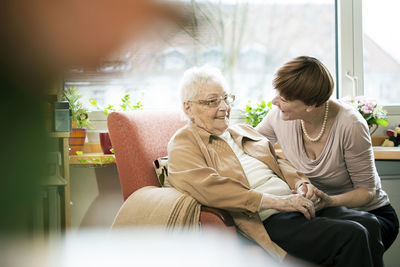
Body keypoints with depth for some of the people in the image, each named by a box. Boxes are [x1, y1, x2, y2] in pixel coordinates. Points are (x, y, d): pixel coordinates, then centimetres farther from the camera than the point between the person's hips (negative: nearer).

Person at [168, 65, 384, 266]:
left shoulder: (245, 131, 26)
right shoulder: (182, 144, 1)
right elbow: (208, 187, -16)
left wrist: (300, 184, -1)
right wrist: (277, 202, -20)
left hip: (296, 204, 8)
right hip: (267, 220, -8)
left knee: (368, 223, -13)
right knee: (351, 236, -23)